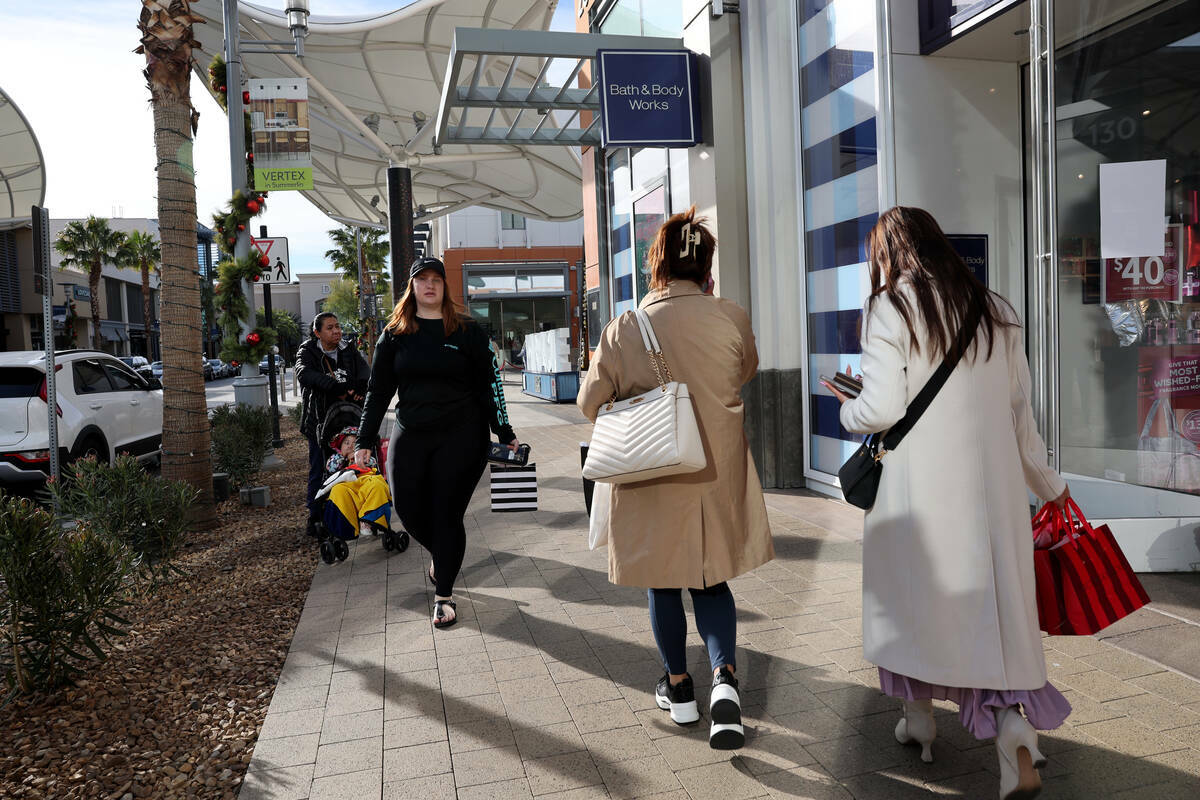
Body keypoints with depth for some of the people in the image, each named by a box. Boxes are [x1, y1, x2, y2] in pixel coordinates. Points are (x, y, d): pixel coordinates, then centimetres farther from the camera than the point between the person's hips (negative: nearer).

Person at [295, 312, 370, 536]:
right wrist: (338, 388, -31)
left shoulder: (349, 350, 11)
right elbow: (304, 373, -22)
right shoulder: (307, 351, -1)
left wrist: (358, 389, -26)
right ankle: (315, 519, 12)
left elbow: (364, 370, -4)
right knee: (319, 471, 1)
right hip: (319, 422, -3)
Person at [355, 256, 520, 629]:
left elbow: (488, 384, 2)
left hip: (461, 435, -3)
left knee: (447, 514, 0)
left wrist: (505, 433, -2)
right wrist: (365, 440, 5)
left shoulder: (467, 330, 1)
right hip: (410, 436, 3)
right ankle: (441, 555, 37)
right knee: (409, 510, 4)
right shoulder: (395, 334, 7)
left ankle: (444, 595, 16)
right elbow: (379, 390, 9)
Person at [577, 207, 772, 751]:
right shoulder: (732, 319, -10)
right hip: (717, 474, 1)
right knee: (711, 578, 17)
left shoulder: (625, 329, -14)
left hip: (652, 478, -1)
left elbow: (590, 402, -6)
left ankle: (679, 687, 29)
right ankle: (724, 676, -2)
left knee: (662, 582, 16)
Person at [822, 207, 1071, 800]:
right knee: (992, 603, 9)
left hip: (919, 488, -4)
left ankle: (919, 721, 30)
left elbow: (883, 408, -15)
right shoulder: (994, 311, 10)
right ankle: (1014, 732, -7)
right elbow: (1020, 412, 12)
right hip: (992, 484, 4)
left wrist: (847, 409, 7)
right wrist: (1048, 485, 24)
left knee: (913, 595, 14)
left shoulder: (889, 309, -6)